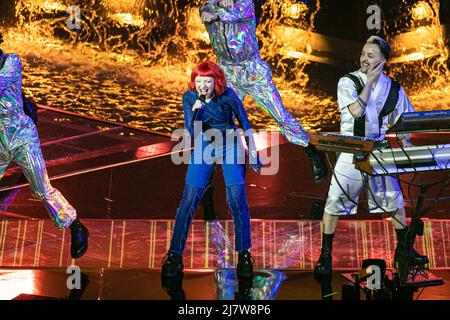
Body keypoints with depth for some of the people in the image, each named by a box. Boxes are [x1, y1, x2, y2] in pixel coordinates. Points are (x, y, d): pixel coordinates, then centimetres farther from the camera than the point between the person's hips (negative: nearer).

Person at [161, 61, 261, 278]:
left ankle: (244, 253, 5)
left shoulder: (227, 95, -16)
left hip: (229, 146, -1)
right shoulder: (189, 97, -12)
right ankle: (175, 254, 4)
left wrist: (253, 154, -1)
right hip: (203, 148, 1)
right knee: (189, 200, -6)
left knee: (237, 199, -12)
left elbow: (245, 124, -4)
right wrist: (195, 111, -33)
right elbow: (190, 132, -15)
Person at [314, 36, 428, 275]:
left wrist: (406, 147, 0)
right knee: (334, 201, -3)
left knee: (395, 200, 8)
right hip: (350, 151, -3)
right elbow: (356, 111, -20)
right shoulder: (347, 82, -6)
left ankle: (403, 249, 27)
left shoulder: (393, 88, 3)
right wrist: (370, 81, -14)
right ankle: (325, 255, 11)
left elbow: (401, 122, 11)